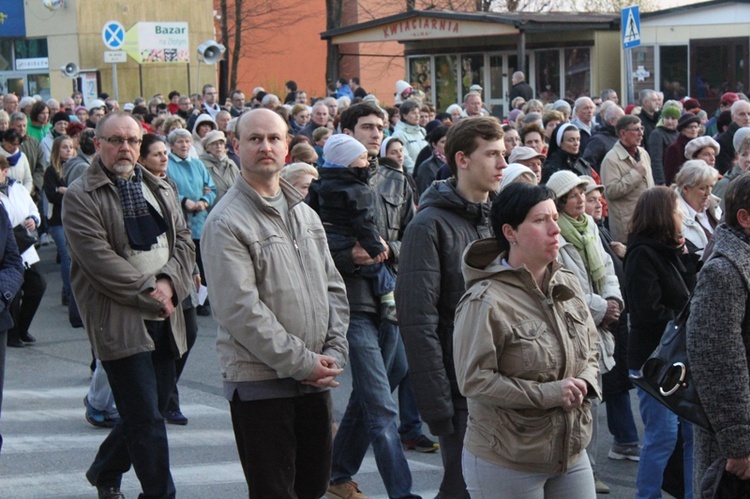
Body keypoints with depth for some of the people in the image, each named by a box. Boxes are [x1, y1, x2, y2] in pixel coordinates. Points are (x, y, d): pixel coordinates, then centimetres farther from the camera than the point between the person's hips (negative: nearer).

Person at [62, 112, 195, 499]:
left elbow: (184, 241, 10)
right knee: (147, 418, -7)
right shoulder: (80, 197, -5)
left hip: (164, 318, 7)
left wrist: (168, 282, -8)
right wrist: (148, 292, -14)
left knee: (153, 406, 14)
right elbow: (99, 260, -14)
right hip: (119, 321, -7)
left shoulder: (159, 189, 15)